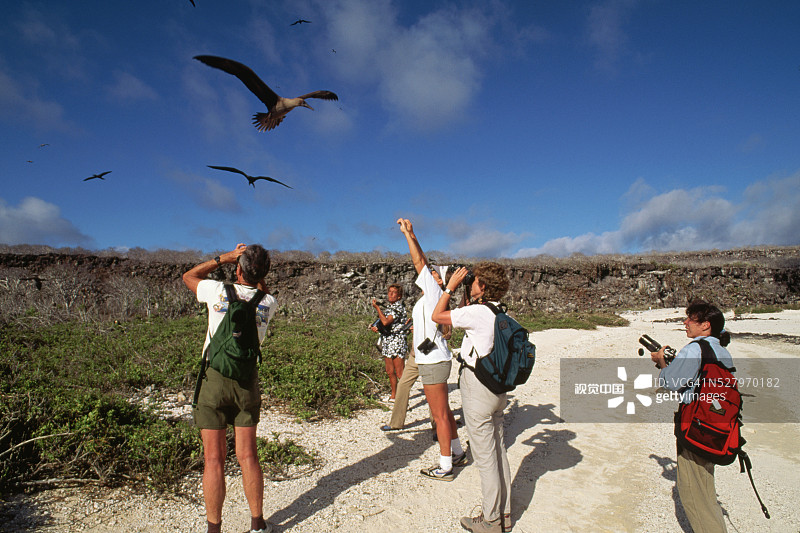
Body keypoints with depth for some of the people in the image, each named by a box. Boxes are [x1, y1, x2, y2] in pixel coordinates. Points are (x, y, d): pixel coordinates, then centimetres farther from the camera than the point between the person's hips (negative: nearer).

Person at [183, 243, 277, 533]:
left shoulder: (219, 291, -11)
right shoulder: (268, 303, -4)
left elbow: (188, 276, 11)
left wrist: (224, 257, 6)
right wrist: (255, 265, 13)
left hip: (214, 378, -2)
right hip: (247, 381, 3)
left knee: (214, 458, 5)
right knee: (247, 455, 12)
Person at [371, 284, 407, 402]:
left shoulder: (399, 307, -12)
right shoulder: (388, 307, 16)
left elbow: (386, 322, -23)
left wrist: (377, 307, -14)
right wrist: (375, 327, 6)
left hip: (397, 342, -9)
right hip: (386, 342, 9)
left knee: (400, 373, -7)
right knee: (390, 372, 16)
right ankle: (393, 396, 29)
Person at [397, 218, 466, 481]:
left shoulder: (434, 293, -12)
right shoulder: (428, 297, 11)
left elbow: (419, 262, -13)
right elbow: (422, 262, 18)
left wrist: (407, 233, -8)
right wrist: (410, 234, 18)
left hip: (434, 362, -10)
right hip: (432, 360, 10)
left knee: (440, 414, -1)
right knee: (443, 411, 20)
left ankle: (445, 467, 10)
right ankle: (458, 453, 33)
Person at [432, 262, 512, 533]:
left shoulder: (476, 313, -19)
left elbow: (437, 316, -8)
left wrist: (451, 286, -2)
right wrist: (465, 296, 18)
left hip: (477, 387, -9)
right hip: (498, 388, 9)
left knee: (485, 456, 3)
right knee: (498, 449, 17)